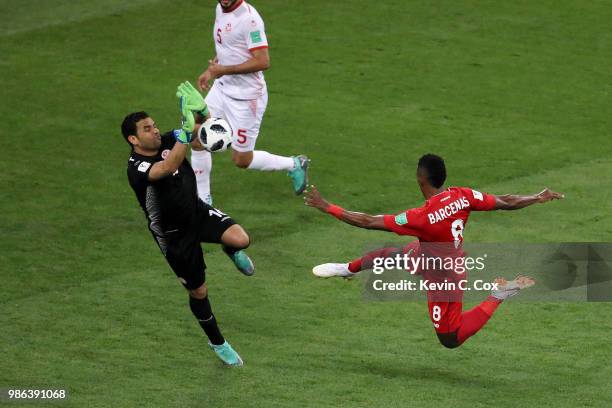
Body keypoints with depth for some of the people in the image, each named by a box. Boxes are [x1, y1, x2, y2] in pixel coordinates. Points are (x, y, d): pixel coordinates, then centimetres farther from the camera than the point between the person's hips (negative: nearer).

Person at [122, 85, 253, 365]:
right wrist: (186, 130, -52)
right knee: (198, 291, 10)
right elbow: (169, 167, -47)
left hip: (198, 212, 4)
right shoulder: (136, 168, -28)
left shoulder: (167, 142, -8)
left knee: (240, 239, -26)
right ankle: (217, 343, 34)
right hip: (174, 235, -4)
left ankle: (231, 249, 13)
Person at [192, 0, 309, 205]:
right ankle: (202, 199, 16)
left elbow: (263, 61, -26)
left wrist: (223, 70, -21)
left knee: (242, 160, 1)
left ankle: (294, 165, 23)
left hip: (246, 96, -8)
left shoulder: (249, 18, -23)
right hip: (222, 88, 8)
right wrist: (211, 70, 12)